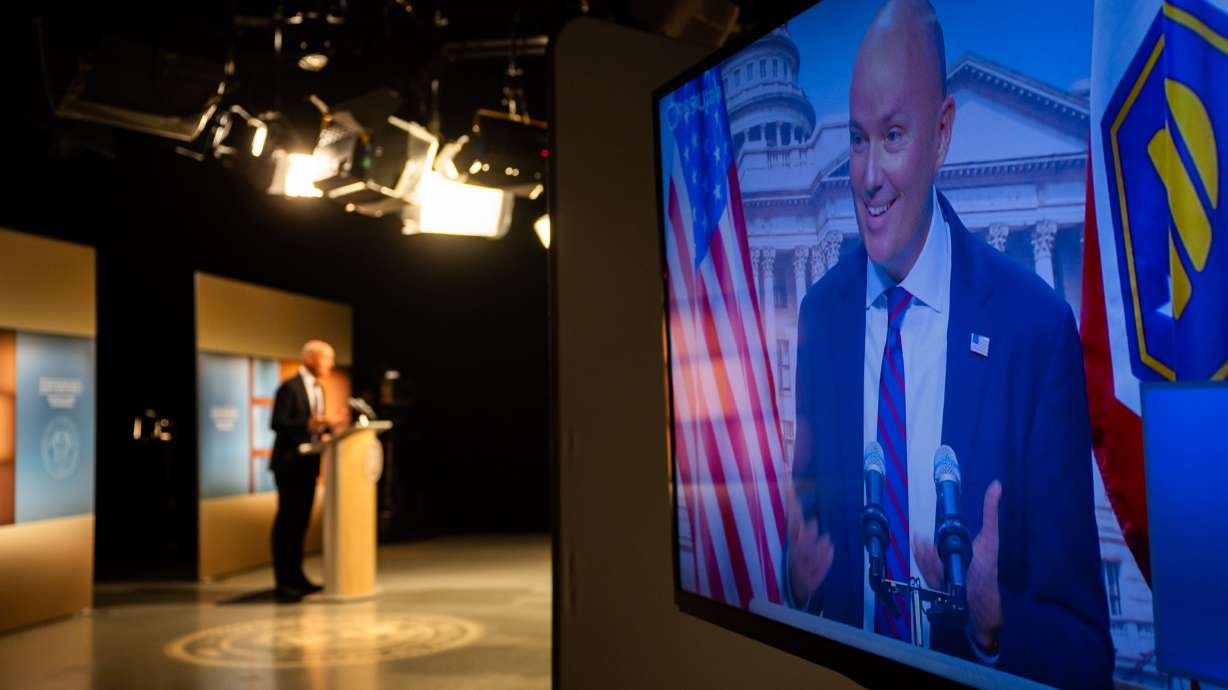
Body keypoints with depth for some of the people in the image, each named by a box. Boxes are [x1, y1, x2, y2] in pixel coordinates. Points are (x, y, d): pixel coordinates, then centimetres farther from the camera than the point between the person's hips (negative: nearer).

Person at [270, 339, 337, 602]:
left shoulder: (318, 389, 14)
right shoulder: (289, 387, -12)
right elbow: (277, 423, -19)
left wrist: (327, 428, 0)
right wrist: (308, 424, -31)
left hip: (308, 464, 8)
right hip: (290, 464, -8)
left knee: (301, 520, 13)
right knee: (287, 521, -4)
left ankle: (296, 577, 21)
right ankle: (283, 582, 2)